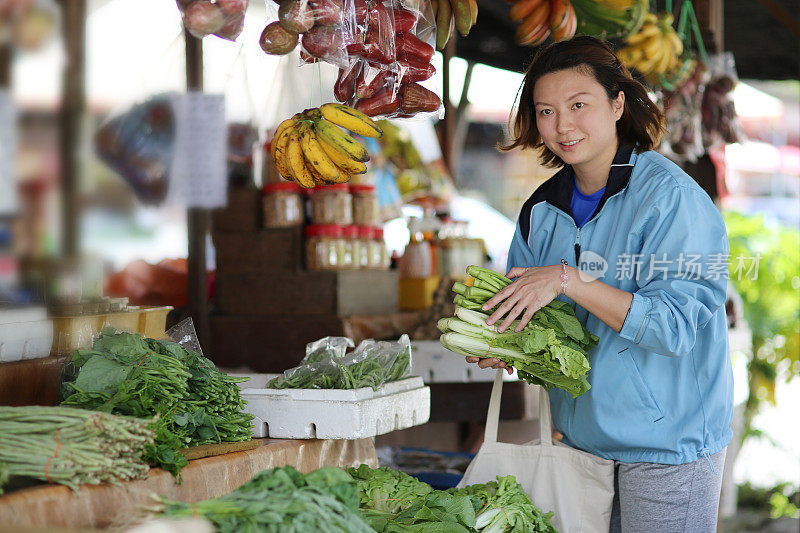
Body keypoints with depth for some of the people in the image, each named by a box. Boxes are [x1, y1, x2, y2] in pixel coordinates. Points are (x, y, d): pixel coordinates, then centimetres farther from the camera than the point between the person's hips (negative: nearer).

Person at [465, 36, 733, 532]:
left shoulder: (671, 198, -15)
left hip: (668, 444, -6)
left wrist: (567, 280, -26)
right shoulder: (543, 210, 6)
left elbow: (675, 326, -23)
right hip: (583, 436, 6)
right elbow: (522, 308, 15)